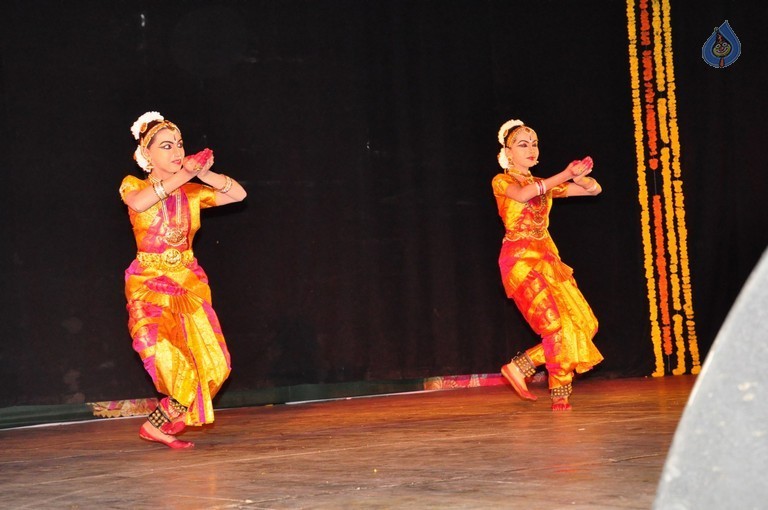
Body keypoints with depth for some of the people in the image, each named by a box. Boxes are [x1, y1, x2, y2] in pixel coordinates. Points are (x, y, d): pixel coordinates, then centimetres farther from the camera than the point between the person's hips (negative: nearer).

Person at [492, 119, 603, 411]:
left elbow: (594, 189, 14)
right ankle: (560, 395, -4)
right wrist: (565, 175, -28)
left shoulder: (544, 185, 17)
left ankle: (519, 367, 7)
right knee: (556, 325, -17)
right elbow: (522, 194, -25)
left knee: (582, 323, -2)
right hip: (520, 260, -7)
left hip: (547, 259, 7)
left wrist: (578, 176, -9)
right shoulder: (502, 182, 0)